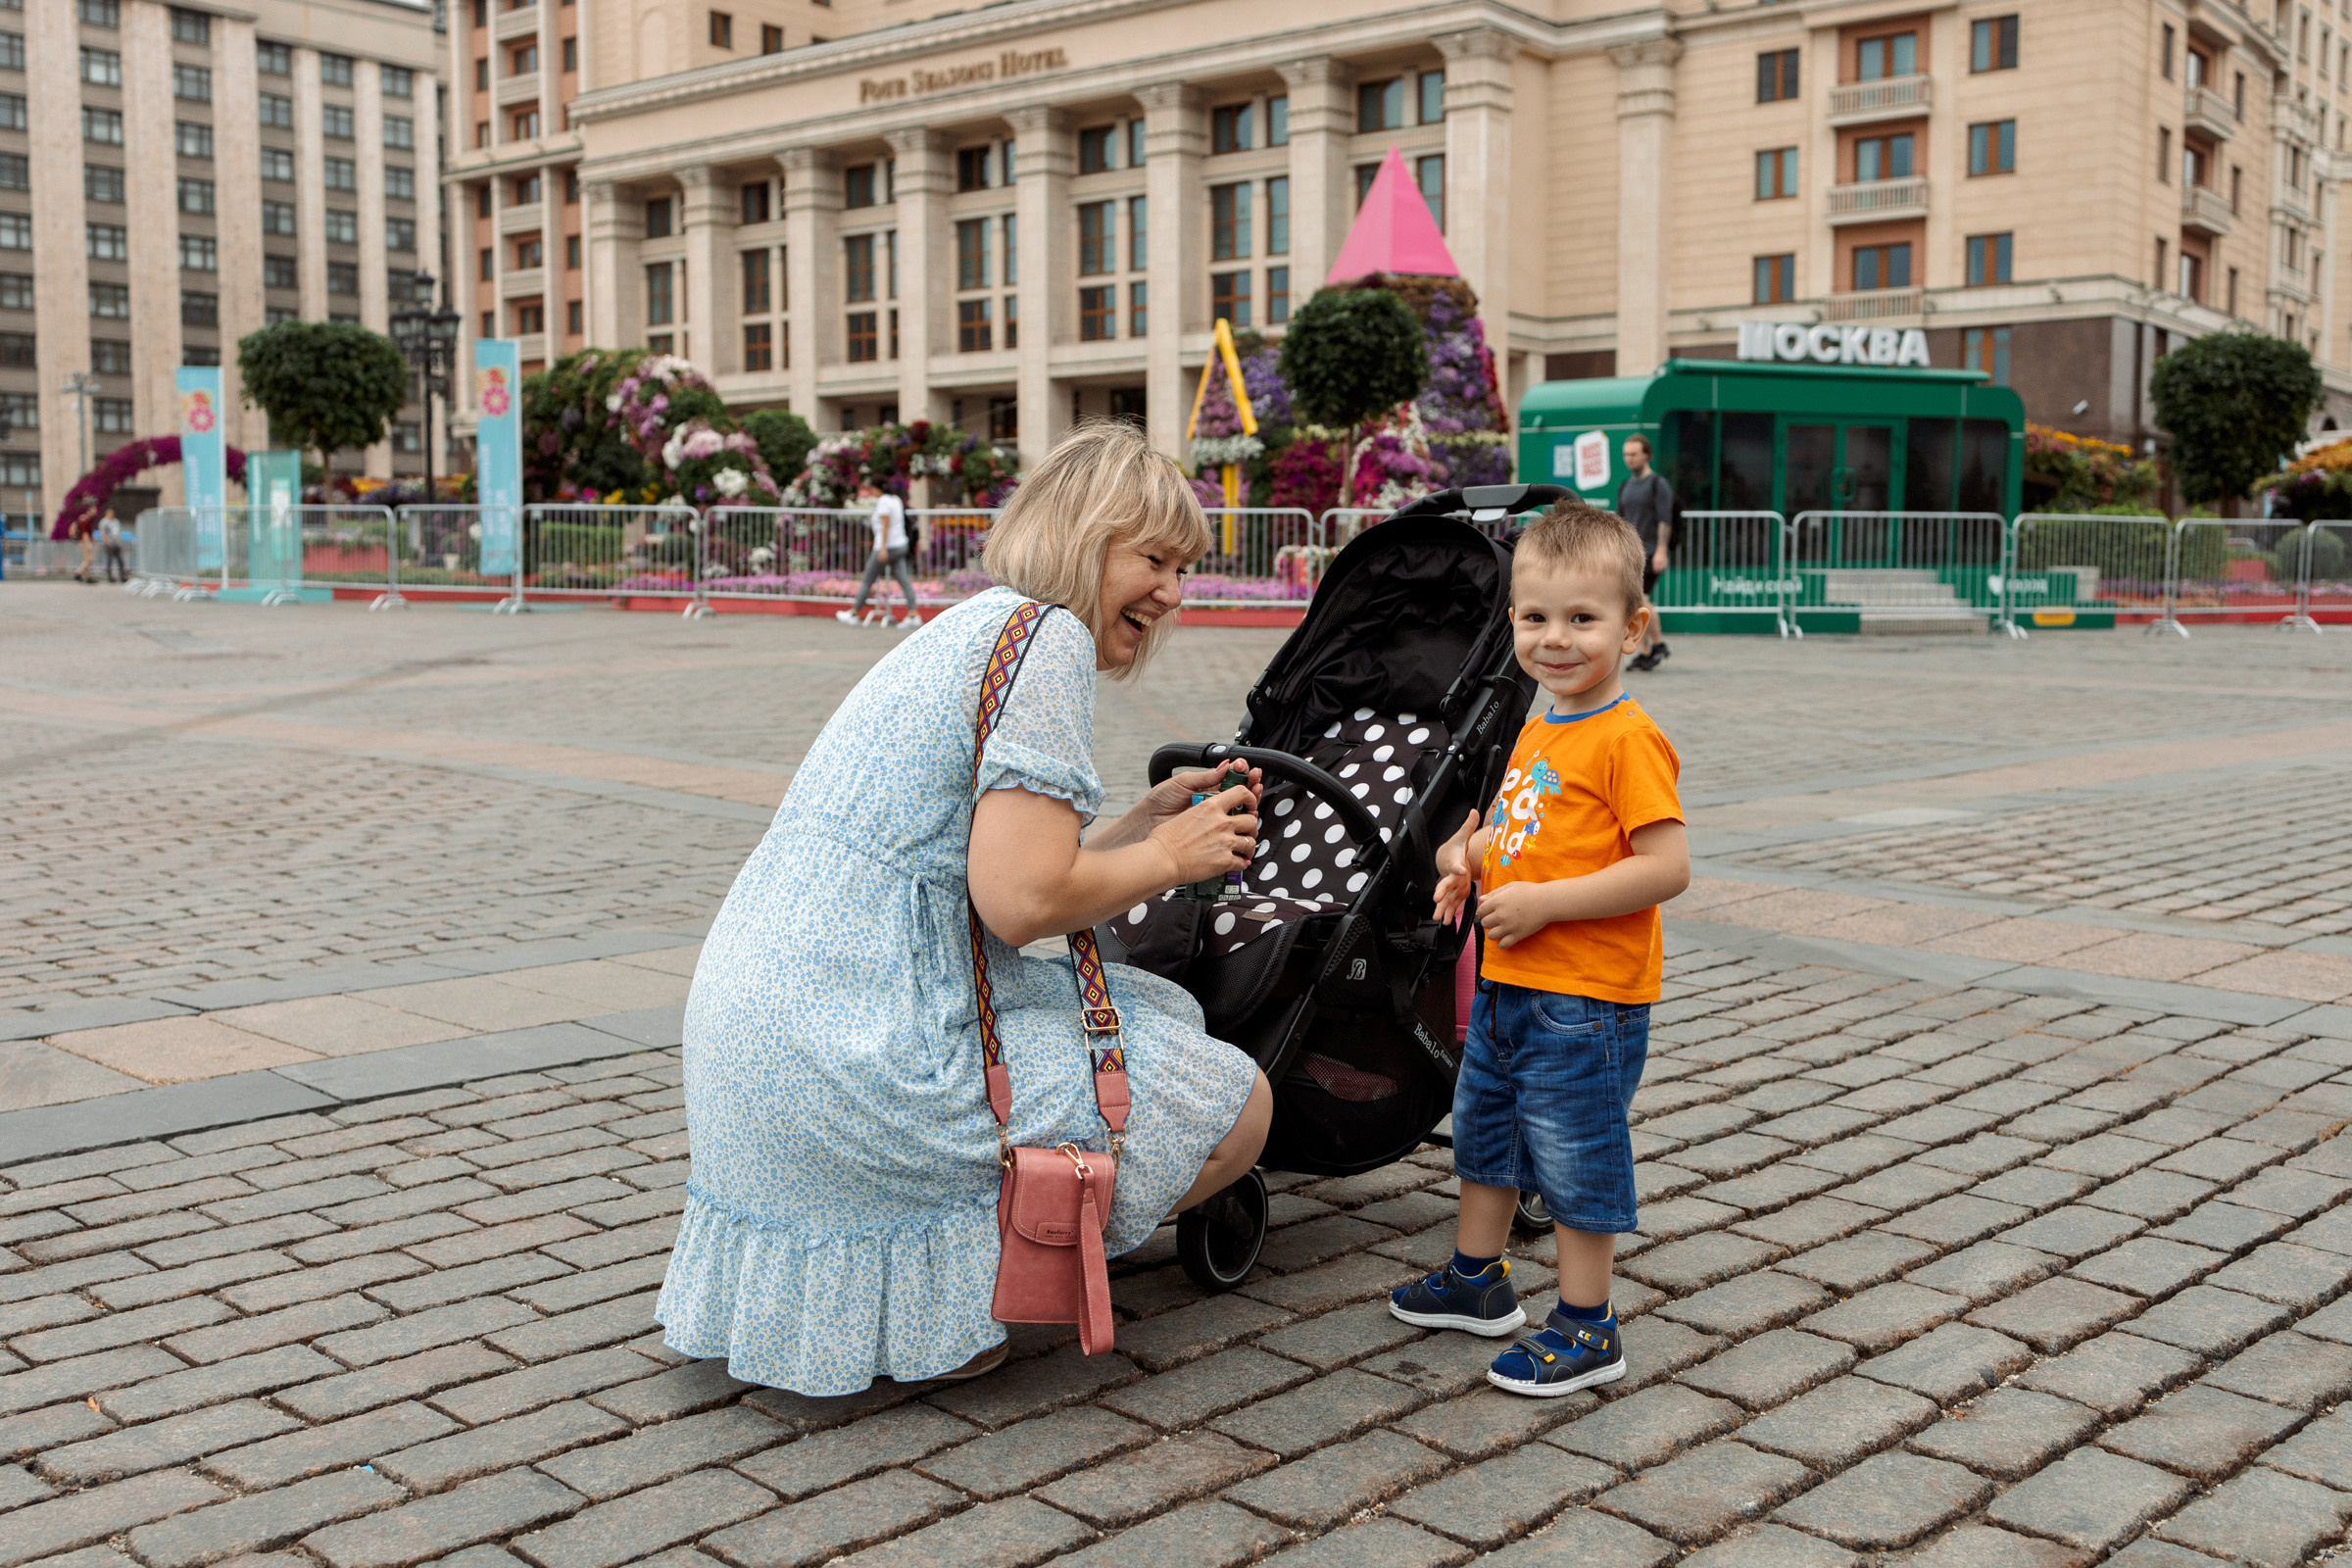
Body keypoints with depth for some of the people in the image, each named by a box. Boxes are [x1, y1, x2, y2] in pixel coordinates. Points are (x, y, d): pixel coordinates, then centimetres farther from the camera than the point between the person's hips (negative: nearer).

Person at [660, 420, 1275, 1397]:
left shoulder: (973, 628, 20)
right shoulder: (1044, 638, -10)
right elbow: (1021, 901, -19)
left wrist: (1147, 823, 17)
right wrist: (1167, 857, -3)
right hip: (863, 1054, -9)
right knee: (1236, 1106, 2)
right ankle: (942, 1283, -2)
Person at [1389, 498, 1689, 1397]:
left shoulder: (1628, 740, -19)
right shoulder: (1537, 731, 9)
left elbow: (1668, 867, -25)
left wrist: (1542, 903, -24)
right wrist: (1471, 853, 3)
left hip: (1586, 997, -9)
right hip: (1507, 984, 9)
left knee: (1576, 1157, 2)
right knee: (1483, 1128, 22)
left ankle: (1586, 1331, 17)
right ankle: (1476, 1280, 41)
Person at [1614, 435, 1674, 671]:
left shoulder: (1658, 484, -3)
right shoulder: (1625, 487, 17)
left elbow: (1665, 520, -10)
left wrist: (1661, 551, -18)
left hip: (1650, 552, -6)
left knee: (1639, 598, -16)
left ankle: (1658, 644, -2)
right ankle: (1645, 653, 6)